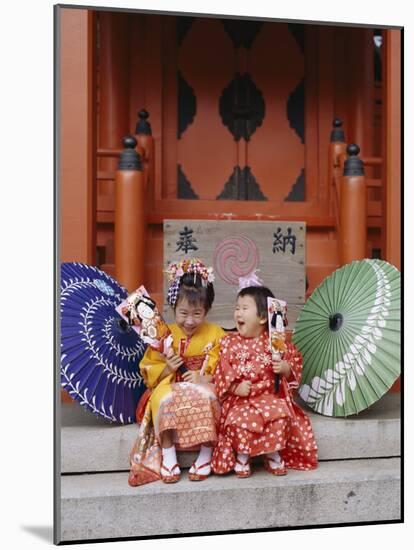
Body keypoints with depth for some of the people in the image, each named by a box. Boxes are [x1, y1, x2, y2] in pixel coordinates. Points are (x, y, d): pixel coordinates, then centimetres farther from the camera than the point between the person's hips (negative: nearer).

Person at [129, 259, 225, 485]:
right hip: (171, 386, 1)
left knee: (206, 398, -35)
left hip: (205, 387, 0)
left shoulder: (216, 334, 3)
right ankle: (168, 454, -17)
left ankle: (206, 454, -17)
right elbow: (149, 371, 6)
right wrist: (167, 368, -14)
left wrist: (204, 378, -19)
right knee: (165, 399, -33)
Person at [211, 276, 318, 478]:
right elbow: (222, 370, 0)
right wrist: (235, 386, -16)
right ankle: (242, 456, 1)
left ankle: (274, 455, 2)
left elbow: (295, 361, 10)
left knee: (281, 416, -27)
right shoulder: (229, 343, 4)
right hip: (239, 399, 0)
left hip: (271, 395, 0)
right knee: (241, 419, -29)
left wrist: (286, 368, -13)